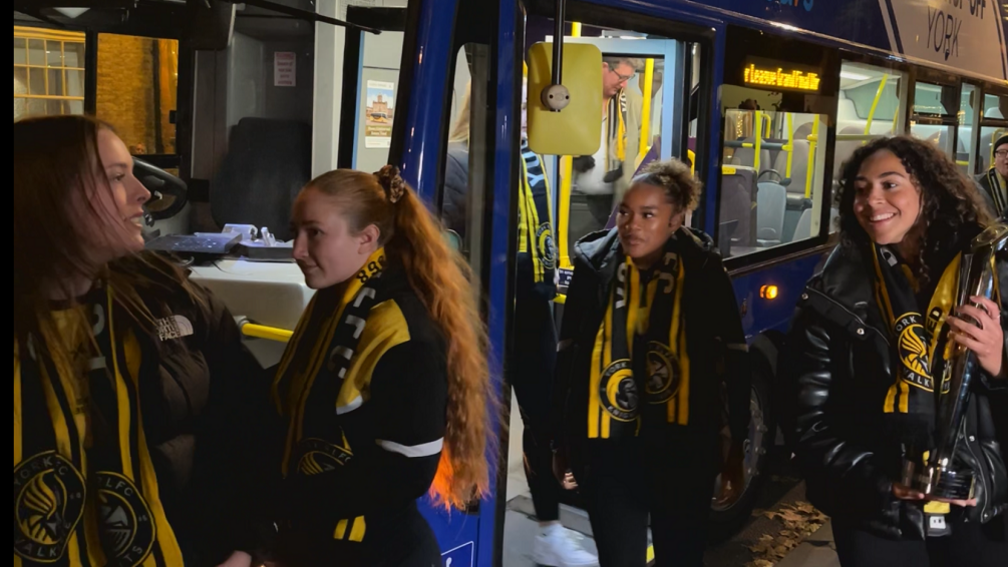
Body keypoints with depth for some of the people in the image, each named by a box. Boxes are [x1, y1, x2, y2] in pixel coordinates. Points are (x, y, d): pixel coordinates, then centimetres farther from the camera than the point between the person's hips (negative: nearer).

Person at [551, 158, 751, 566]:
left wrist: (737, 444, 2)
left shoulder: (703, 272, -6)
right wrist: (562, 444, 7)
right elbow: (568, 360, 5)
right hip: (608, 452, 1)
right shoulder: (594, 268, -2)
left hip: (682, 450, -1)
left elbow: (735, 362, 1)